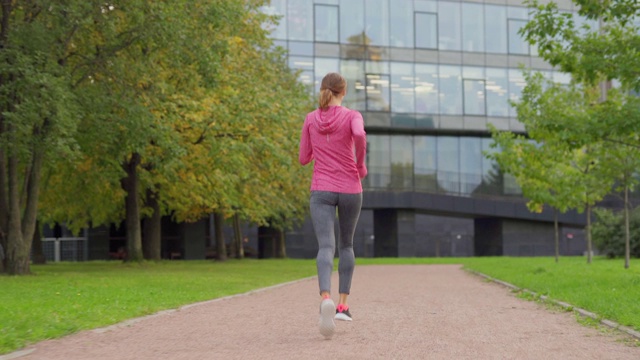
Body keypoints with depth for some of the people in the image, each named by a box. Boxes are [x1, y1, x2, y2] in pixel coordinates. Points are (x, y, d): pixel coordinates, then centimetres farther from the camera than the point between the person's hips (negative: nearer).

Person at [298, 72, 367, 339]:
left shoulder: (310, 119, 5)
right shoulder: (352, 116, -3)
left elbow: (304, 158, 9)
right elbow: (359, 134, -26)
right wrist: (361, 164, -9)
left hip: (321, 192, 0)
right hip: (350, 191, 0)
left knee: (326, 248, -14)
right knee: (346, 245, 21)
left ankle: (326, 299, -41)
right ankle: (343, 305, 18)